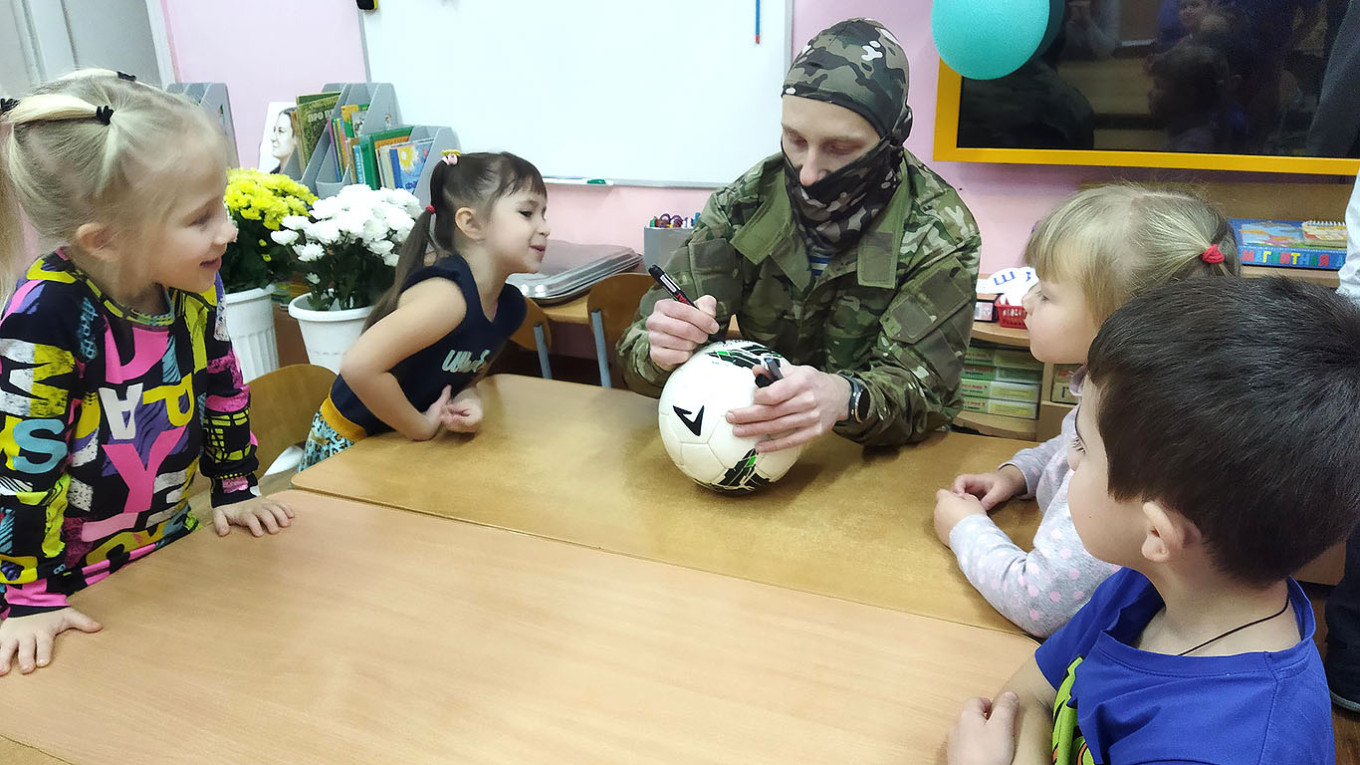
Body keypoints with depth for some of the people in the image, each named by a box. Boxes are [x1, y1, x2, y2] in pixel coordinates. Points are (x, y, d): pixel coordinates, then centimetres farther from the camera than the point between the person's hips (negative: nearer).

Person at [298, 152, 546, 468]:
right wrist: (421, 427, -24)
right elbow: (359, 366, -39)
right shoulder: (447, 293, -31)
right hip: (347, 442, -7)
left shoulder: (510, 307, -6)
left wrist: (467, 397, -13)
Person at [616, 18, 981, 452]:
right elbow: (639, 353, -8)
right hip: (761, 445, 3)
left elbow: (921, 390, -19)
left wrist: (846, 400, -41)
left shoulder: (939, 233, -13)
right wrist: (661, 348, -32)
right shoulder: (744, 205, -8)